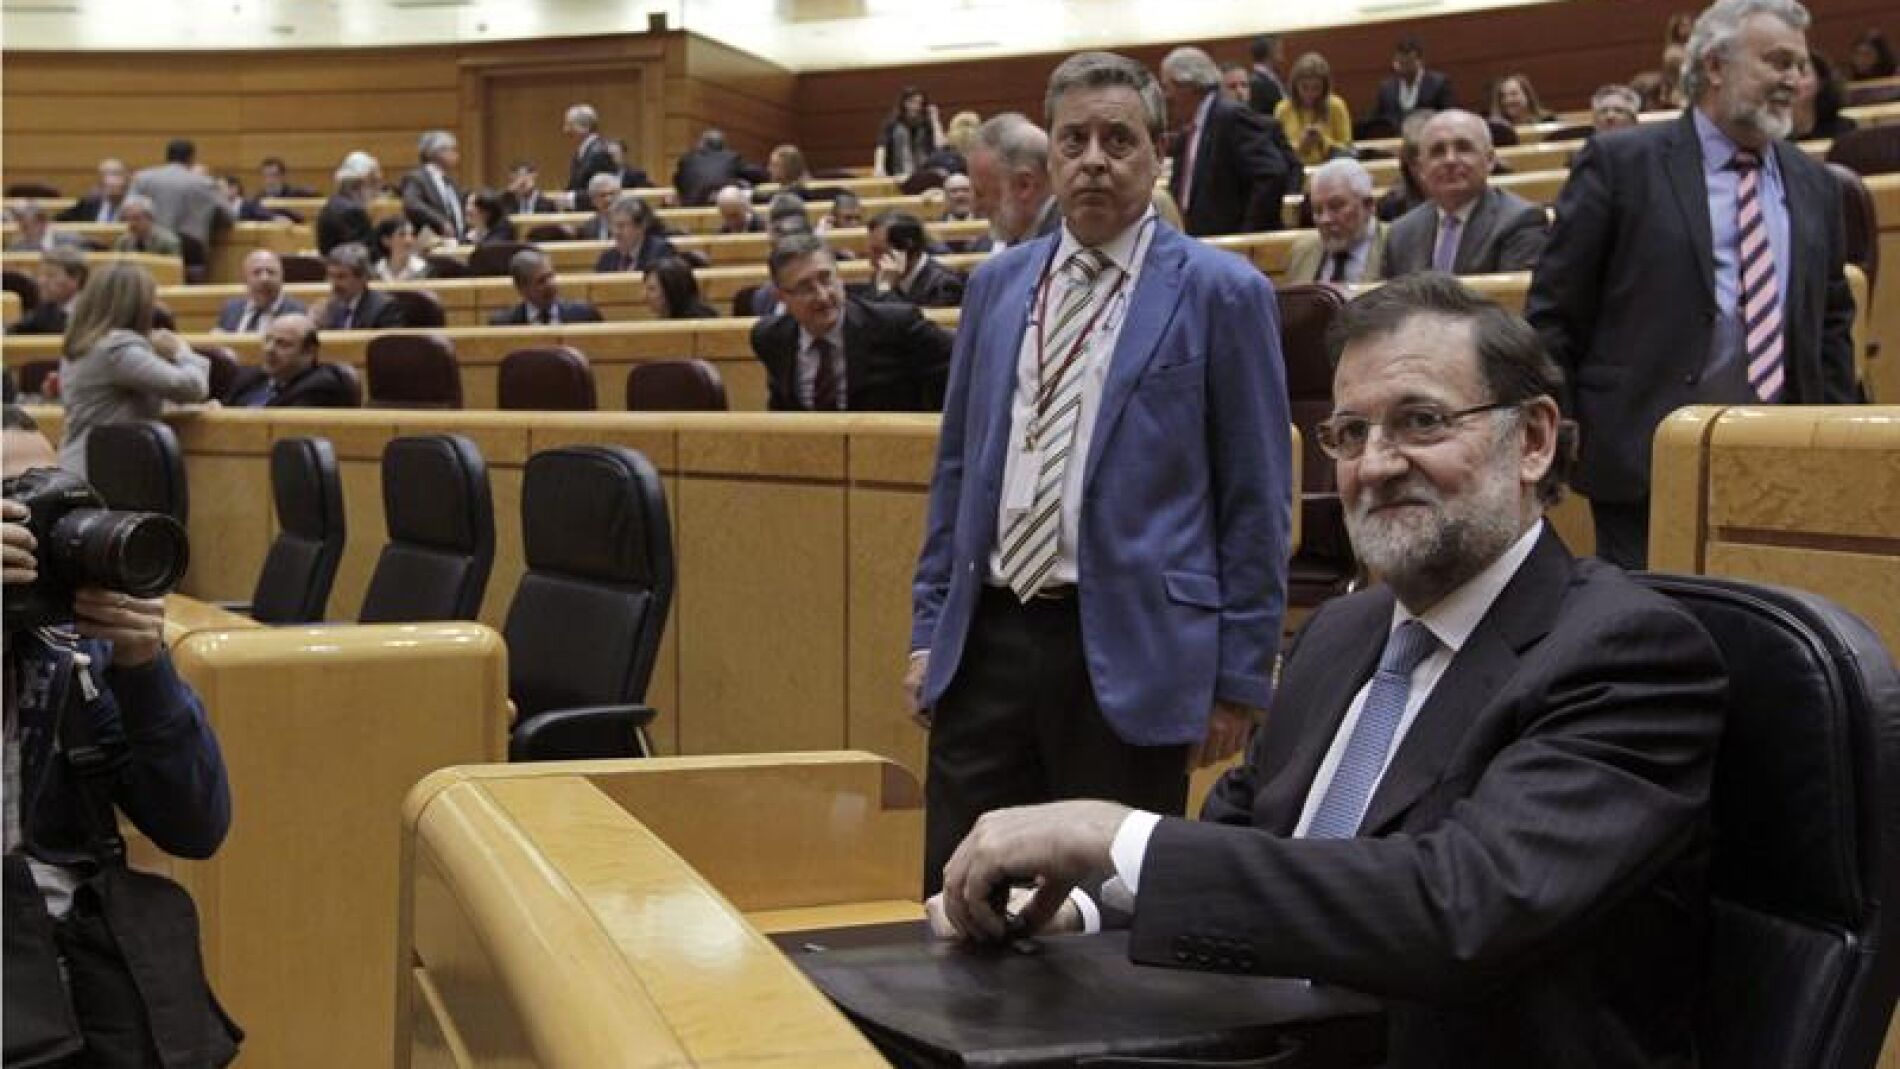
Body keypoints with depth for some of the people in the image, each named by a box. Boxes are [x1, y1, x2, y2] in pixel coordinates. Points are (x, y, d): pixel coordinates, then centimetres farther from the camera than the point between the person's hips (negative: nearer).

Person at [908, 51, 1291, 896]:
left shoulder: (1220, 292, -4)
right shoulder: (996, 284, 11)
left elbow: (1255, 501, -4)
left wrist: (1240, 676, -6)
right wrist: (930, 628, 12)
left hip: (1128, 651, -4)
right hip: (987, 636, 4)